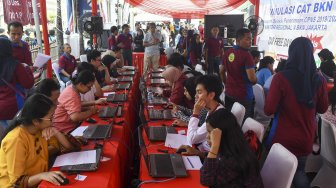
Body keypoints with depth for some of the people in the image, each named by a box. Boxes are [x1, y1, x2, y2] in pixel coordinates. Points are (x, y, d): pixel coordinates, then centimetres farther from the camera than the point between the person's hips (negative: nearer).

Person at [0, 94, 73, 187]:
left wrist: (56, 133, -16)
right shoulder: (16, 140, -24)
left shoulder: (41, 129, -5)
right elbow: (17, 182, -22)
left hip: (39, 181, 6)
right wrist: (42, 175, -37)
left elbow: (68, 147, 0)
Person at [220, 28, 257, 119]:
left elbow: (222, 71, 15)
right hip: (243, 95, -7)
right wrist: (255, 80, 0)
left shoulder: (228, 52, 4)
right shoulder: (246, 55, -19)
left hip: (229, 93, 7)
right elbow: (252, 78, -23)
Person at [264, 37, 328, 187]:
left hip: (282, 137, -3)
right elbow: (322, 109, 5)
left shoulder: (281, 78, -20)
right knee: (299, 171, 25)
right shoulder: (319, 80, -9)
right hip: (306, 138, 3)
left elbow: (269, 110, -16)